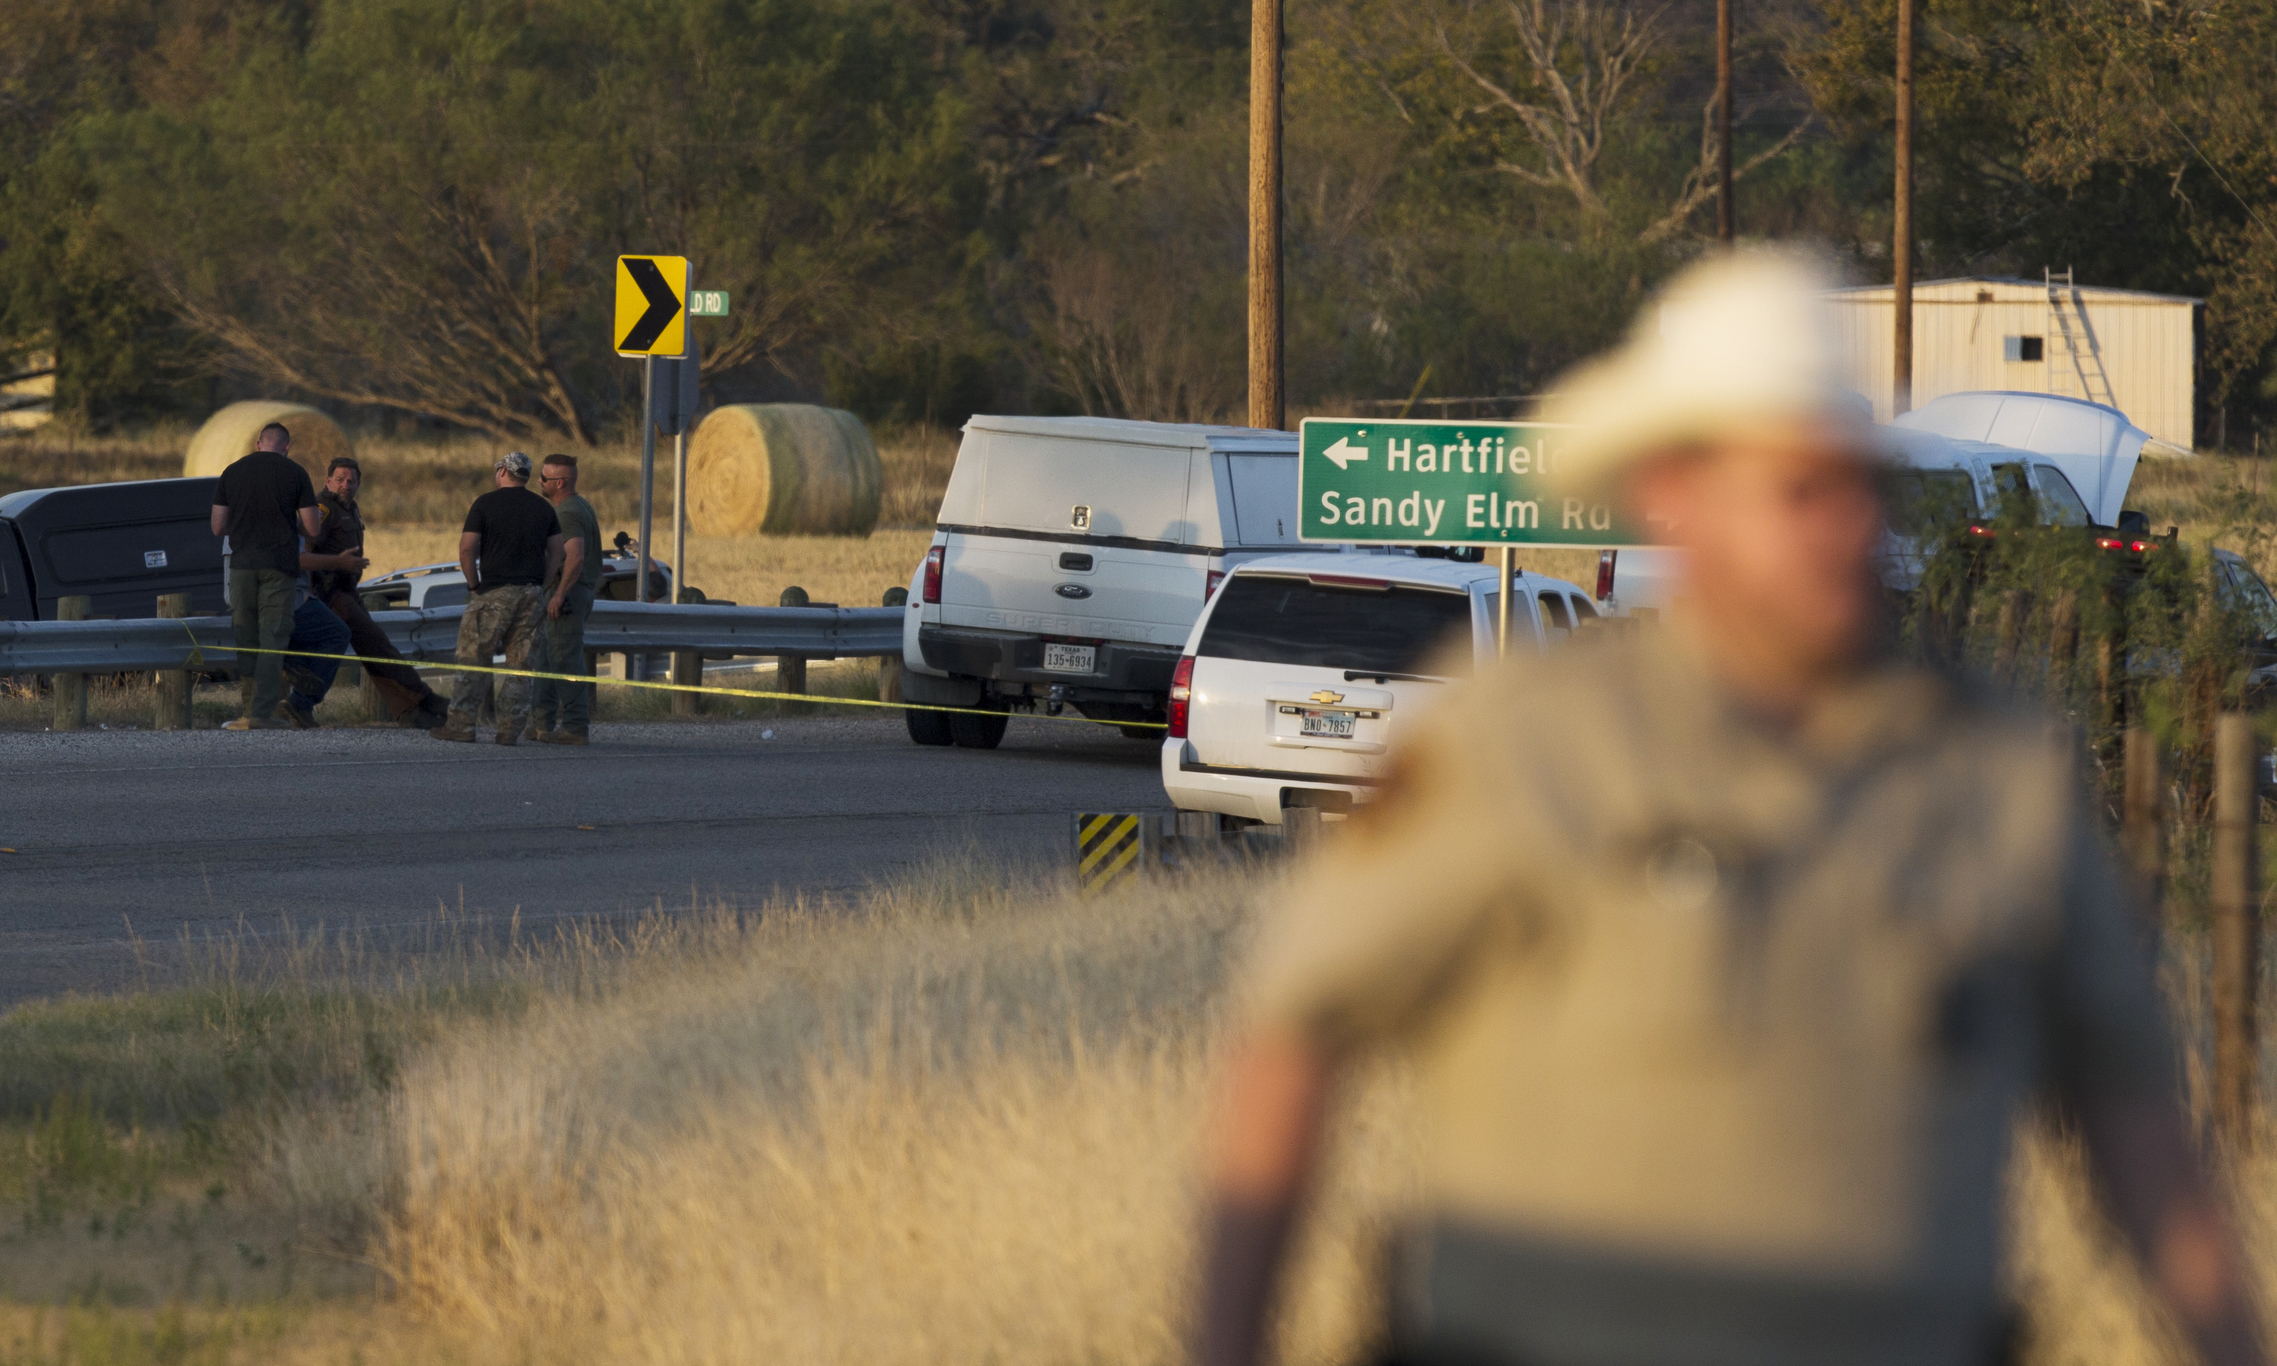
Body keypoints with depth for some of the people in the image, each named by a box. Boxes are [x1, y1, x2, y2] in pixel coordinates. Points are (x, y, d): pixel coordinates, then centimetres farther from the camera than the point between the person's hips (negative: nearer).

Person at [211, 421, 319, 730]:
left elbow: (218, 527, 7)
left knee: (245, 641, 9)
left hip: (243, 565, 2)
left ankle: (250, 710, 9)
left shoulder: (232, 472, 6)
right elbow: (311, 529, -1)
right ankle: (262, 713, -9)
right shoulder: (295, 474, 0)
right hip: (280, 566, -2)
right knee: (272, 640, -2)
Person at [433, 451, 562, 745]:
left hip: (494, 592, -4)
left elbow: (466, 549, -8)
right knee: (519, 663, 6)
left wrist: (474, 586, 3)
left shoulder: (485, 504, -4)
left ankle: (461, 723, -1)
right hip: (530, 594, 4)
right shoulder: (543, 508, 10)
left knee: (474, 660, 1)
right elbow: (556, 552, 11)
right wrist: (538, 584, 15)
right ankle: (511, 728, 2)